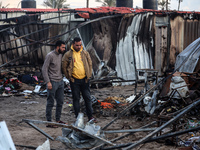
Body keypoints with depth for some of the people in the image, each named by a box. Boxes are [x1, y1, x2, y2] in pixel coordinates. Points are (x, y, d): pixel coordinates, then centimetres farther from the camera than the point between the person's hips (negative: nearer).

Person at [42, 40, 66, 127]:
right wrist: (48, 82, -18)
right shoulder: (50, 56, -12)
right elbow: (44, 69, -13)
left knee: (60, 101, 11)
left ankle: (58, 120, 22)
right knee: (50, 102, -3)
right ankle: (49, 122, 3)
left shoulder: (60, 55, 10)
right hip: (52, 82, -8)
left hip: (60, 82, 8)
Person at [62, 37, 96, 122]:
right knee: (76, 99, 5)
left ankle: (90, 116, 12)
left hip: (84, 80, 2)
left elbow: (90, 64, 13)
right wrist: (68, 76, 1)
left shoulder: (85, 53, 5)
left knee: (87, 98, 4)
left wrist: (89, 75, 6)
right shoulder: (68, 54, -3)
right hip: (74, 81, -2)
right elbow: (64, 66, 3)